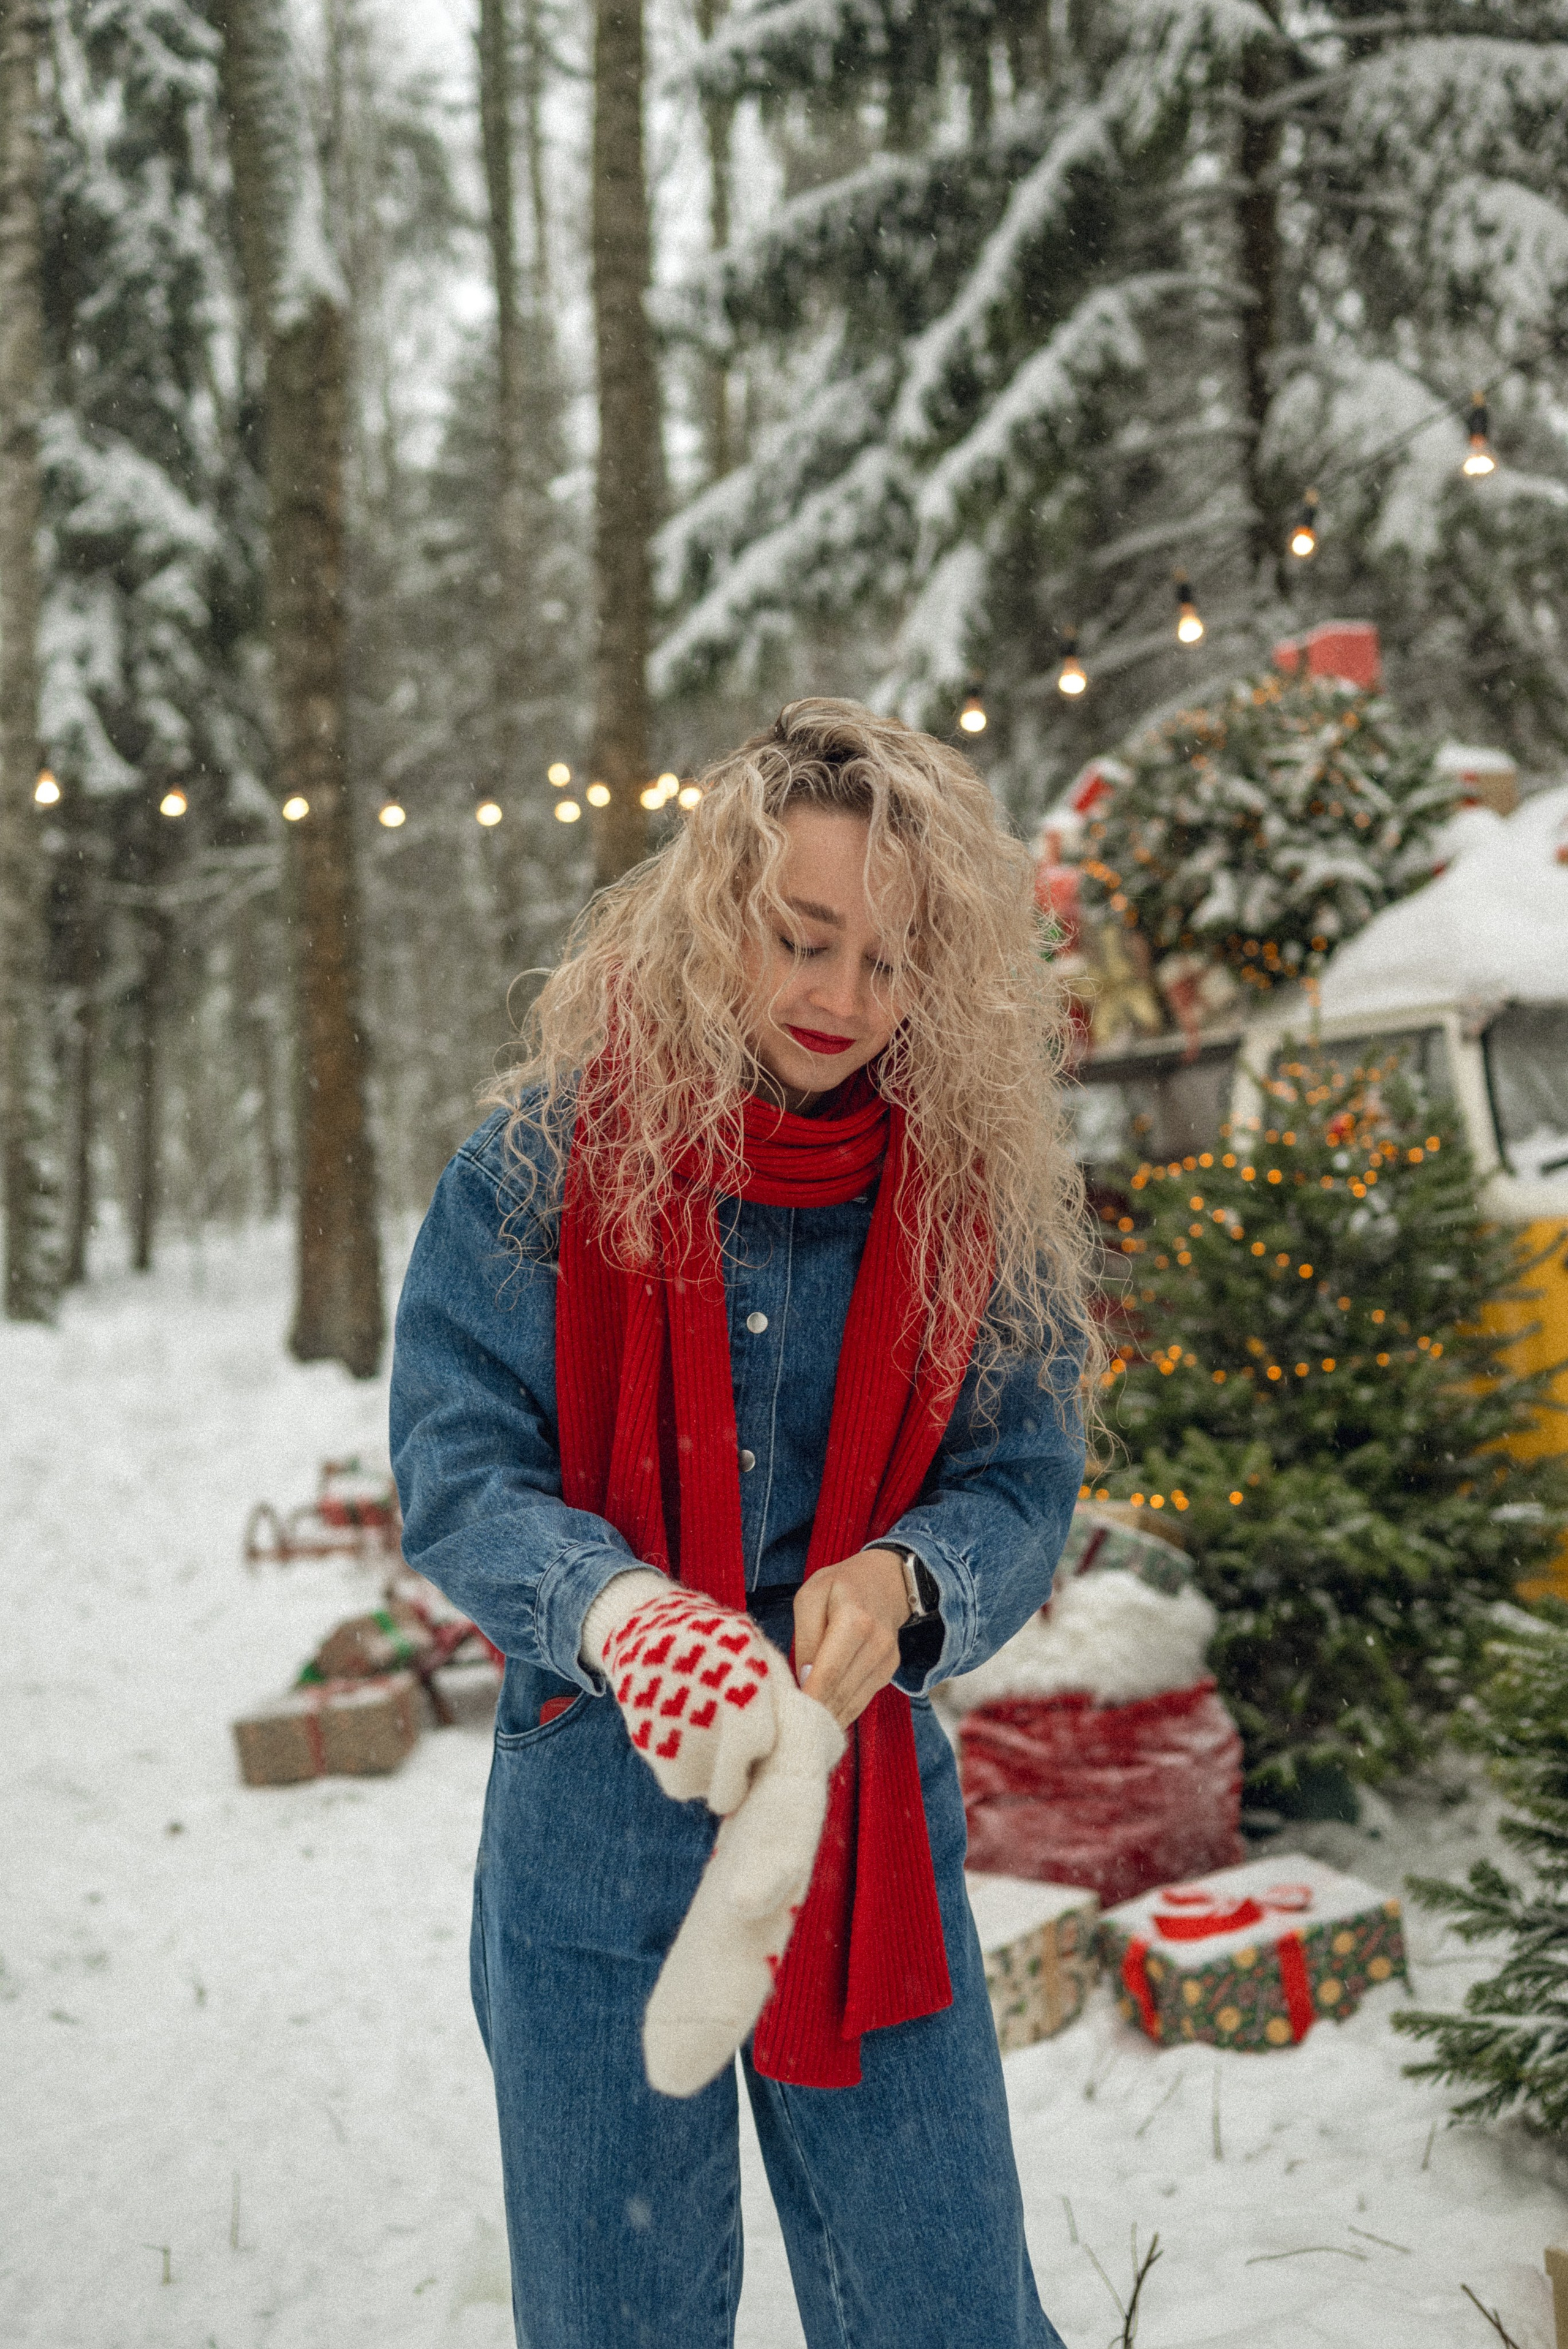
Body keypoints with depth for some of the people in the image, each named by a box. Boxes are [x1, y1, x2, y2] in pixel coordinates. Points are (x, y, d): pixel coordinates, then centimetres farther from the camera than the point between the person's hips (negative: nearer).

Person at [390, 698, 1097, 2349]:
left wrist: (899, 1583, -25)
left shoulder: (983, 1190, -1)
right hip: (594, 1824, -1)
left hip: (873, 1820, 1)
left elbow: (1023, 1480, -2)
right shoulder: (545, 1161, -7)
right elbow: (454, 1468, -10)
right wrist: (616, 1610, -30)